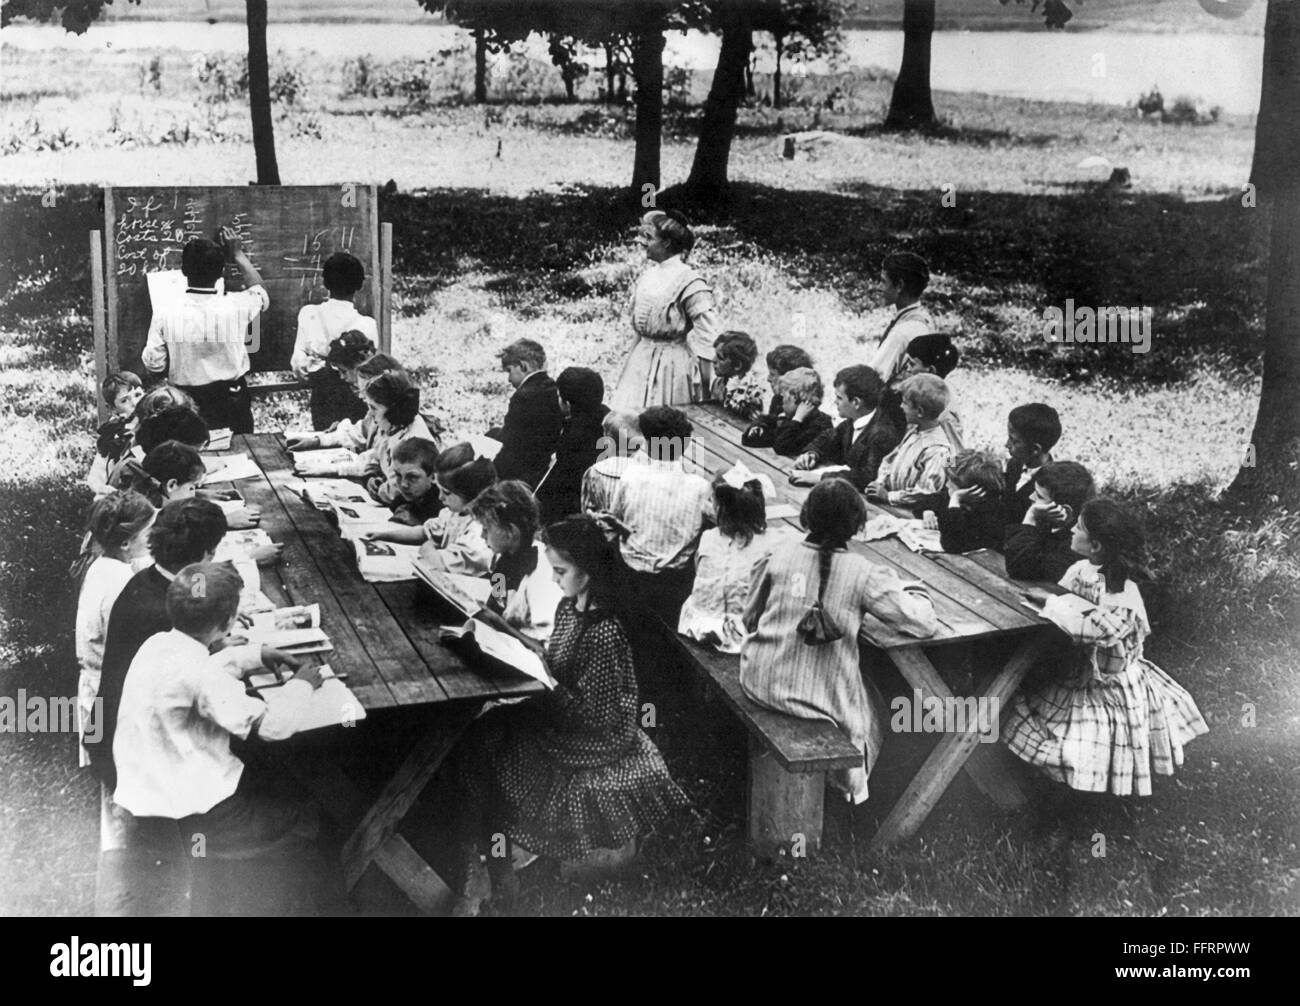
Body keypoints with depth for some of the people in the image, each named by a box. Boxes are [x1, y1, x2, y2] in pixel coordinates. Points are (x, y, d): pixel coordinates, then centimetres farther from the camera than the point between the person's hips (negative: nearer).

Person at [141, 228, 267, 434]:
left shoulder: (165, 315, -16)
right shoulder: (236, 308, -15)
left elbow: (153, 363, -10)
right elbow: (261, 293, 8)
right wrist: (238, 255, 16)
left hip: (184, 403, 0)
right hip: (232, 403, 0)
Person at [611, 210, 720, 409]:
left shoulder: (689, 283, -14)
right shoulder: (648, 276, 7)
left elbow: (706, 339, -15)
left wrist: (705, 386, -17)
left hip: (674, 362, -7)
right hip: (642, 361, 7)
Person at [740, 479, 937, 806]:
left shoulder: (779, 556, -5)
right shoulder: (864, 574, -14)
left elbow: (750, 618, 6)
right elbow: (925, 624, -12)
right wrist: (912, 589, 7)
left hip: (759, 684, 4)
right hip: (816, 700, -4)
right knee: (868, 711, 29)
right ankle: (852, 785, 48)